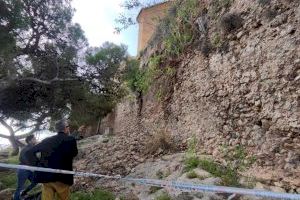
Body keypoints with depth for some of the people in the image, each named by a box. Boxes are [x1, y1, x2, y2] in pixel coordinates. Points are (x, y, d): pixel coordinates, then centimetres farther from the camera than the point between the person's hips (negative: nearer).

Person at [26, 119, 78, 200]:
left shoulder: (47, 140, 8)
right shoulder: (70, 139, -7)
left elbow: (30, 152, 9)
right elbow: (74, 153, 1)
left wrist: (38, 162, 13)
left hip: (45, 177, 4)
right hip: (62, 177, -4)